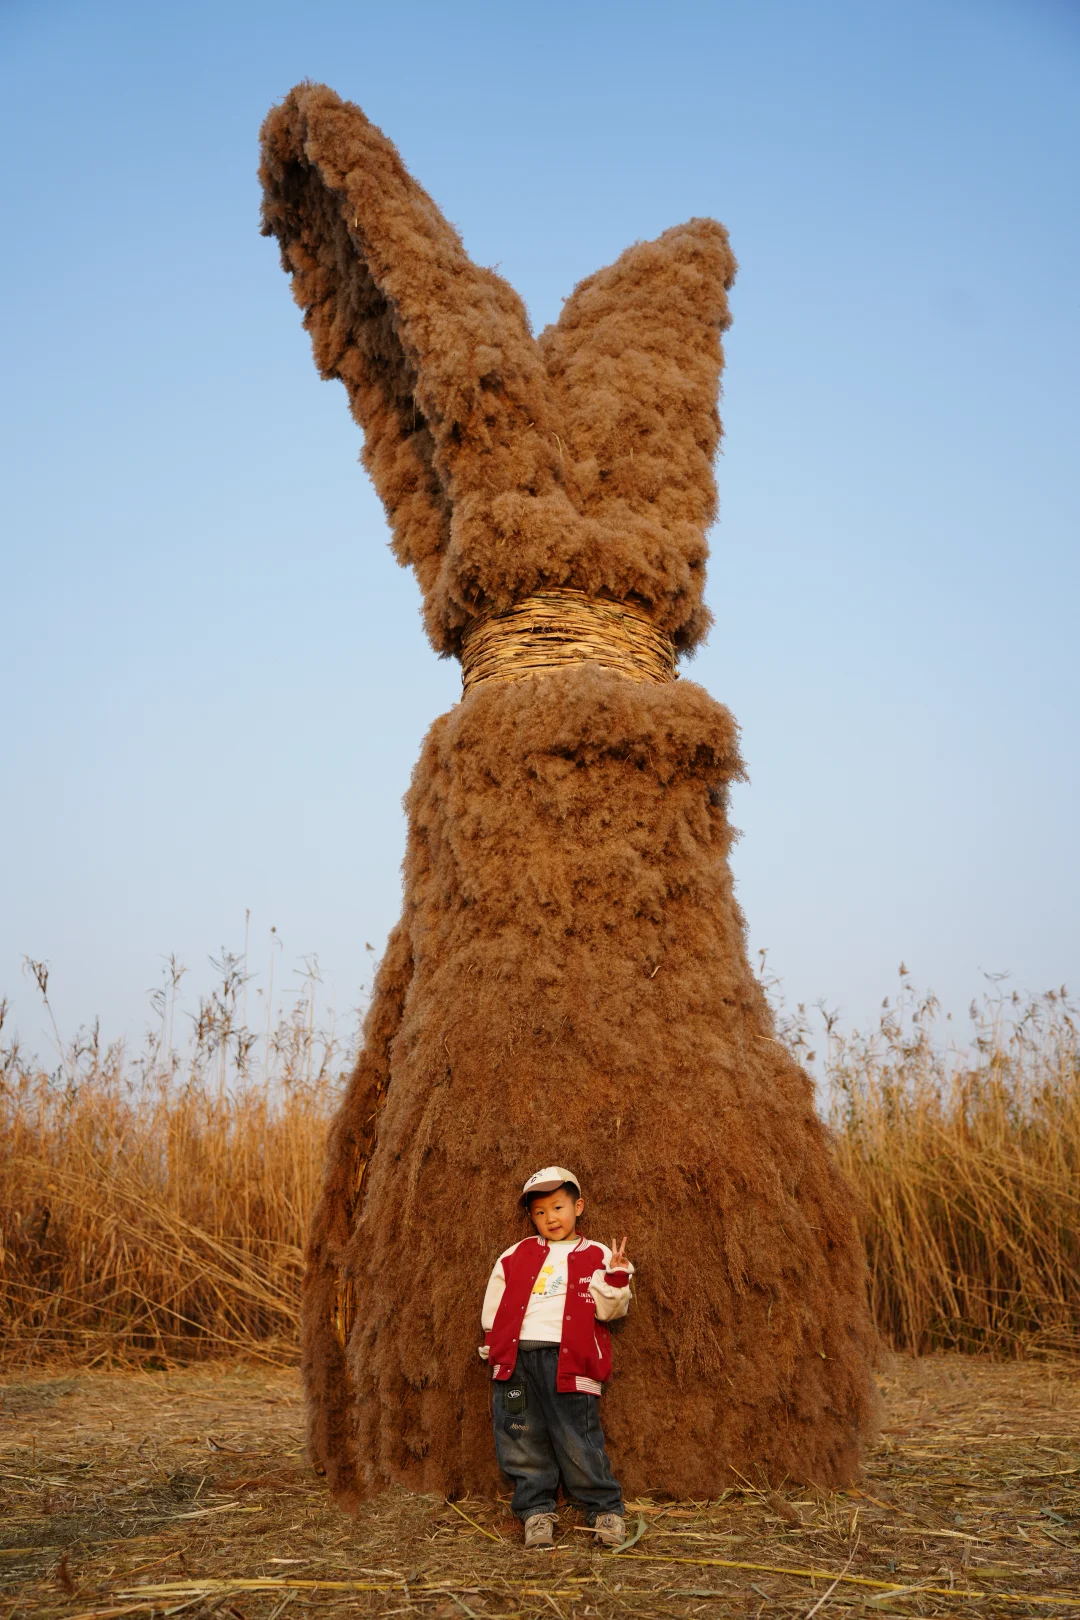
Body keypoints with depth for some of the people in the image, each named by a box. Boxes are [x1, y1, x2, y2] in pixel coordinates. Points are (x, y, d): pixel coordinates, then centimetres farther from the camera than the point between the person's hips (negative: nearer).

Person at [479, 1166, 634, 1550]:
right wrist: (493, 1349, 14)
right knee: (523, 1439, 5)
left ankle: (606, 1510, 11)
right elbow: (494, 1306, 19)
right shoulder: (515, 1256, 14)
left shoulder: (596, 1255, 7)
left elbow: (607, 1310, 0)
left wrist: (617, 1276, -14)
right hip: (517, 1357, 3)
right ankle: (536, 1511, 18)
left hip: (566, 1358, -3)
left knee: (578, 1440, -3)